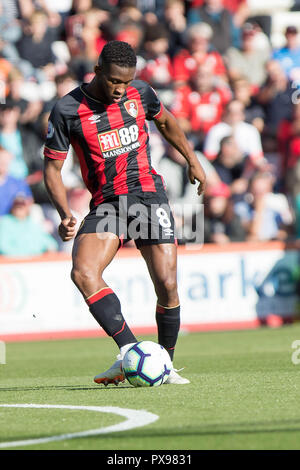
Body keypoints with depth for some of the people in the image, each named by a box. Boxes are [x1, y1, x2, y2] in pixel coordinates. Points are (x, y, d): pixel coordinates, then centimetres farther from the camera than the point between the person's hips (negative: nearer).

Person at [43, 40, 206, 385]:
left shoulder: (139, 92, 2)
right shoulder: (67, 110, -7)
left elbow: (165, 121, 24)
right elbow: (52, 166, -2)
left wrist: (192, 160, 28)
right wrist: (65, 214, -15)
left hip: (148, 193, 1)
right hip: (106, 204, -1)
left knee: (167, 285, -9)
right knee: (83, 272, -26)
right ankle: (129, 350, -30)